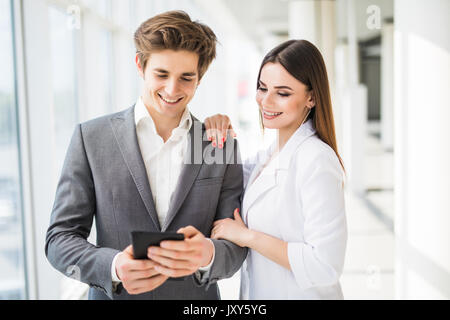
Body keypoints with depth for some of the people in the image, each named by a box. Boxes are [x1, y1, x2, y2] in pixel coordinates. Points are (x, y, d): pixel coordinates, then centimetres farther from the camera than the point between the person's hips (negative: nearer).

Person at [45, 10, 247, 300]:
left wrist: (207, 254, -27)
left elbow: (235, 246, -4)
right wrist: (114, 266, -26)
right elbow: (60, 238, -7)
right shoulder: (91, 137, -7)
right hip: (114, 294, -1)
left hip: (197, 299, 1)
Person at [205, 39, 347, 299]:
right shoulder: (270, 154, 2)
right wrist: (221, 136, -3)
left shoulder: (317, 160, -24)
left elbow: (325, 266, -27)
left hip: (302, 294, -8)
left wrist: (247, 236, -21)